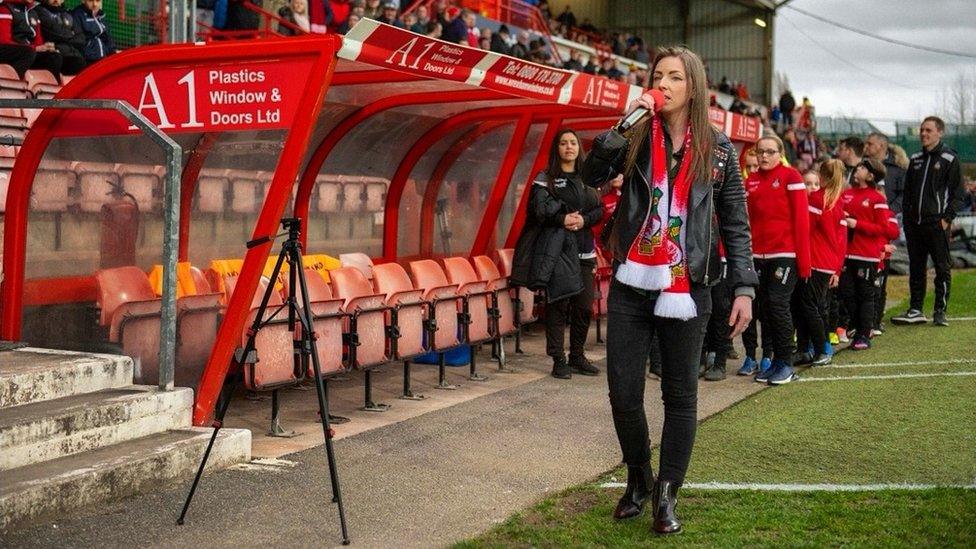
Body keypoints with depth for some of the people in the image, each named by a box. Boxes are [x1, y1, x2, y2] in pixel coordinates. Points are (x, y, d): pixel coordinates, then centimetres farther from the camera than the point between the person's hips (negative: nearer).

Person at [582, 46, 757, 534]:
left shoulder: (717, 149, 3)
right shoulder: (637, 139, 5)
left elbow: (735, 224, 4)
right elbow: (592, 175, -12)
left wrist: (744, 288, -4)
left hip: (686, 292, -1)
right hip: (630, 288, 1)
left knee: (680, 396, 6)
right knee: (623, 393, 3)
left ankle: (666, 494, 19)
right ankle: (638, 479, 26)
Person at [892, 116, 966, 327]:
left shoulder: (950, 159, -2)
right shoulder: (916, 159, 14)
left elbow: (957, 194, -3)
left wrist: (947, 219, -11)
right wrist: (906, 216, 10)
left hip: (937, 224, -5)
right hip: (914, 224, 6)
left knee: (942, 268, 0)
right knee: (916, 268, 9)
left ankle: (940, 311, 7)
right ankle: (915, 310, 15)